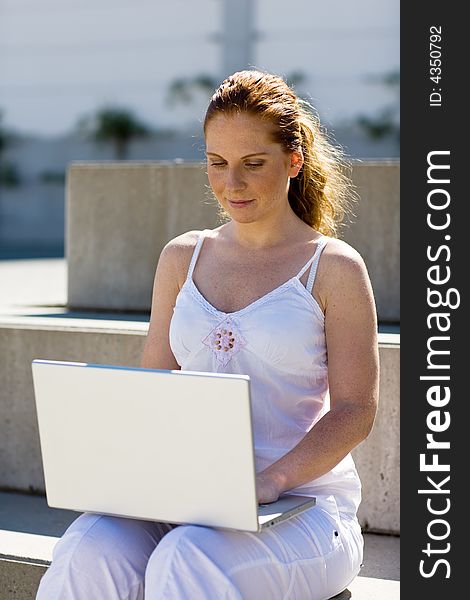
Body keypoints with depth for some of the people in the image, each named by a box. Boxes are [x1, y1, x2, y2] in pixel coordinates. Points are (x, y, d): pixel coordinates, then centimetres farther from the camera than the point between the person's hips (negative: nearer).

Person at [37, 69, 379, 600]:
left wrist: (272, 479, -21)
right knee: (90, 551, -28)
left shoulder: (334, 267, 1)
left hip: (305, 504, -3)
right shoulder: (182, 258, 15)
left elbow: (354, 411, -5)